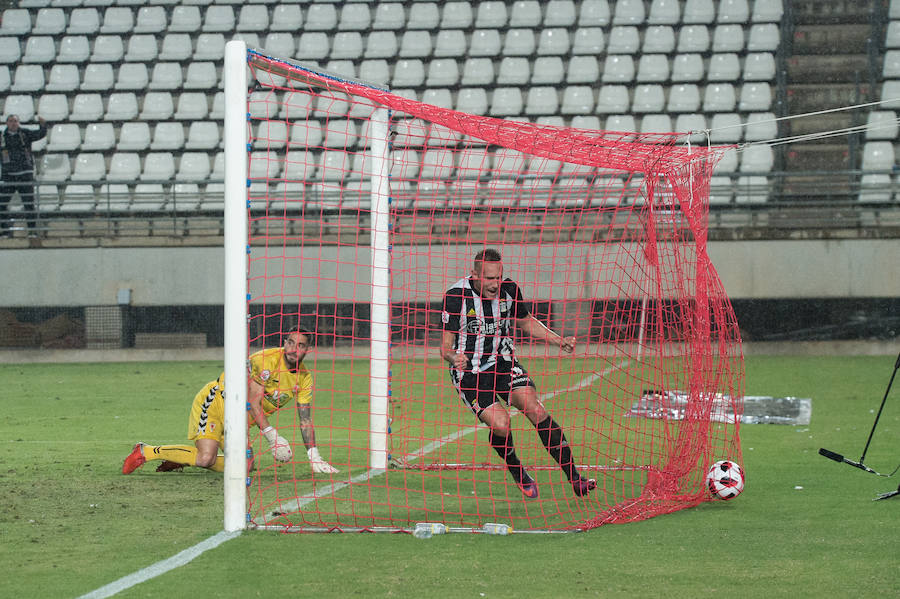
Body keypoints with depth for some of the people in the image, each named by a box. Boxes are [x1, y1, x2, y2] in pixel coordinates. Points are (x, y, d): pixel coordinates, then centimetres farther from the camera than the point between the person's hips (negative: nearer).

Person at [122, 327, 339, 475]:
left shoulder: (304, 378, -1)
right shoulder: (266, 360, -24)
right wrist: (272, 435, -33)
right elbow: (253, 403, -26)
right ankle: (145, 452, -6)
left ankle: (180, 459, 13)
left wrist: (314, 458, -1)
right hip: (215, 403, -8)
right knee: (206, 458, -25)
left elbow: (305, 420, 5)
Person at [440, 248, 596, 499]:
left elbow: (525, 320, 15)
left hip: (503, 361, 3)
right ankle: (517, 472, 8)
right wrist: (454, 357, -37)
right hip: (469, 372, -3)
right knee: (500, 424, -23)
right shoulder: (456, 296, -18)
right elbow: (446, 345, -14)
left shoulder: (509, 289, -5)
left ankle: (574, 478, -15)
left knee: (534, 408, -17)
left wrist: (559, 341, 4)